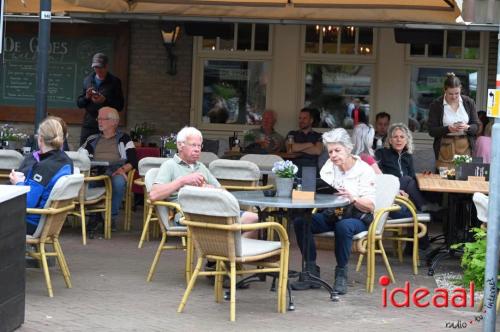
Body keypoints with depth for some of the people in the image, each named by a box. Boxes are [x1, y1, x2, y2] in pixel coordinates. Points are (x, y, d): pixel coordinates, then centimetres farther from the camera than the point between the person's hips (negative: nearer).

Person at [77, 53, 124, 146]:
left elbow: (120, 106, -1)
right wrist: (87, 97, -6)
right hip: (88, 125, 3)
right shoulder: (87, 80, 13)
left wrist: (105, 100, -16)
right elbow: (79, 103, 15)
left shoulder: (114, 82, 3)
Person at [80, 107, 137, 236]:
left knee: (119, 181, -40)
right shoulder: (92, 140, 29)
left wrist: (123, 169, -13)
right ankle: (93, 216, -26)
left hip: (115, 173, -2)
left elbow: (133, 161, 7)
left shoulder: (123, 138, 18)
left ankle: (112, 216, -19)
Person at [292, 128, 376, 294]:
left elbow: (370, 206, -15)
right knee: (300, 221, -21)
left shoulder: (364, 170, -7)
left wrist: (353, 198, -34)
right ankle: (311, 272, -15)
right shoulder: (330, 166, 9)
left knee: (343, 226, -40)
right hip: (331, 215, 5)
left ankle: (341, 274, -22)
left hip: (357, 218, -5)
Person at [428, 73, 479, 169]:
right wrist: (448, 129, -19)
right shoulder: (436, 105, -1)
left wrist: (467, 128, -15)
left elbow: (476, 126, 6)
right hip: (445, 149, -1)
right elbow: (432, 131, -3)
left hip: (465, 148, 1)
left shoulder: (469, 102, 5)